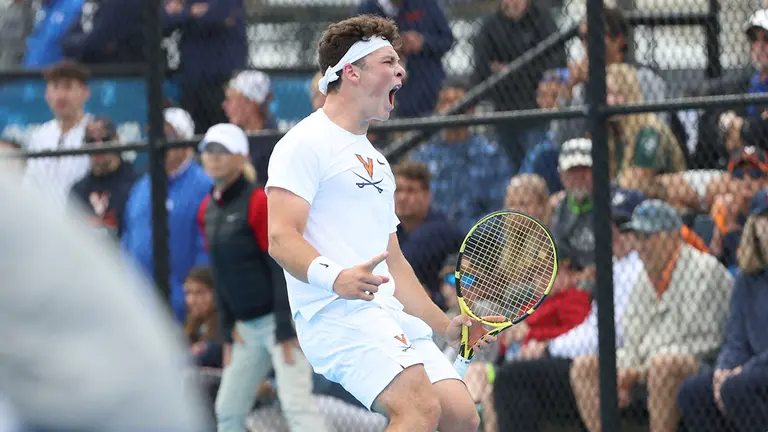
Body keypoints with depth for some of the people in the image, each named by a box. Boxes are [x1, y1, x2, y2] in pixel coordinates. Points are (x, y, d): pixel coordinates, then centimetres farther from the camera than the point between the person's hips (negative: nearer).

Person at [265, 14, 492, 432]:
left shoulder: (376, 160, 29)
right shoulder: (307, 142, -1)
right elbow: (281, 238, -13)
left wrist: (444, 326, 24)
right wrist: (335, 277, -30)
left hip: (391, 319, 9)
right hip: (337, 314, -9)